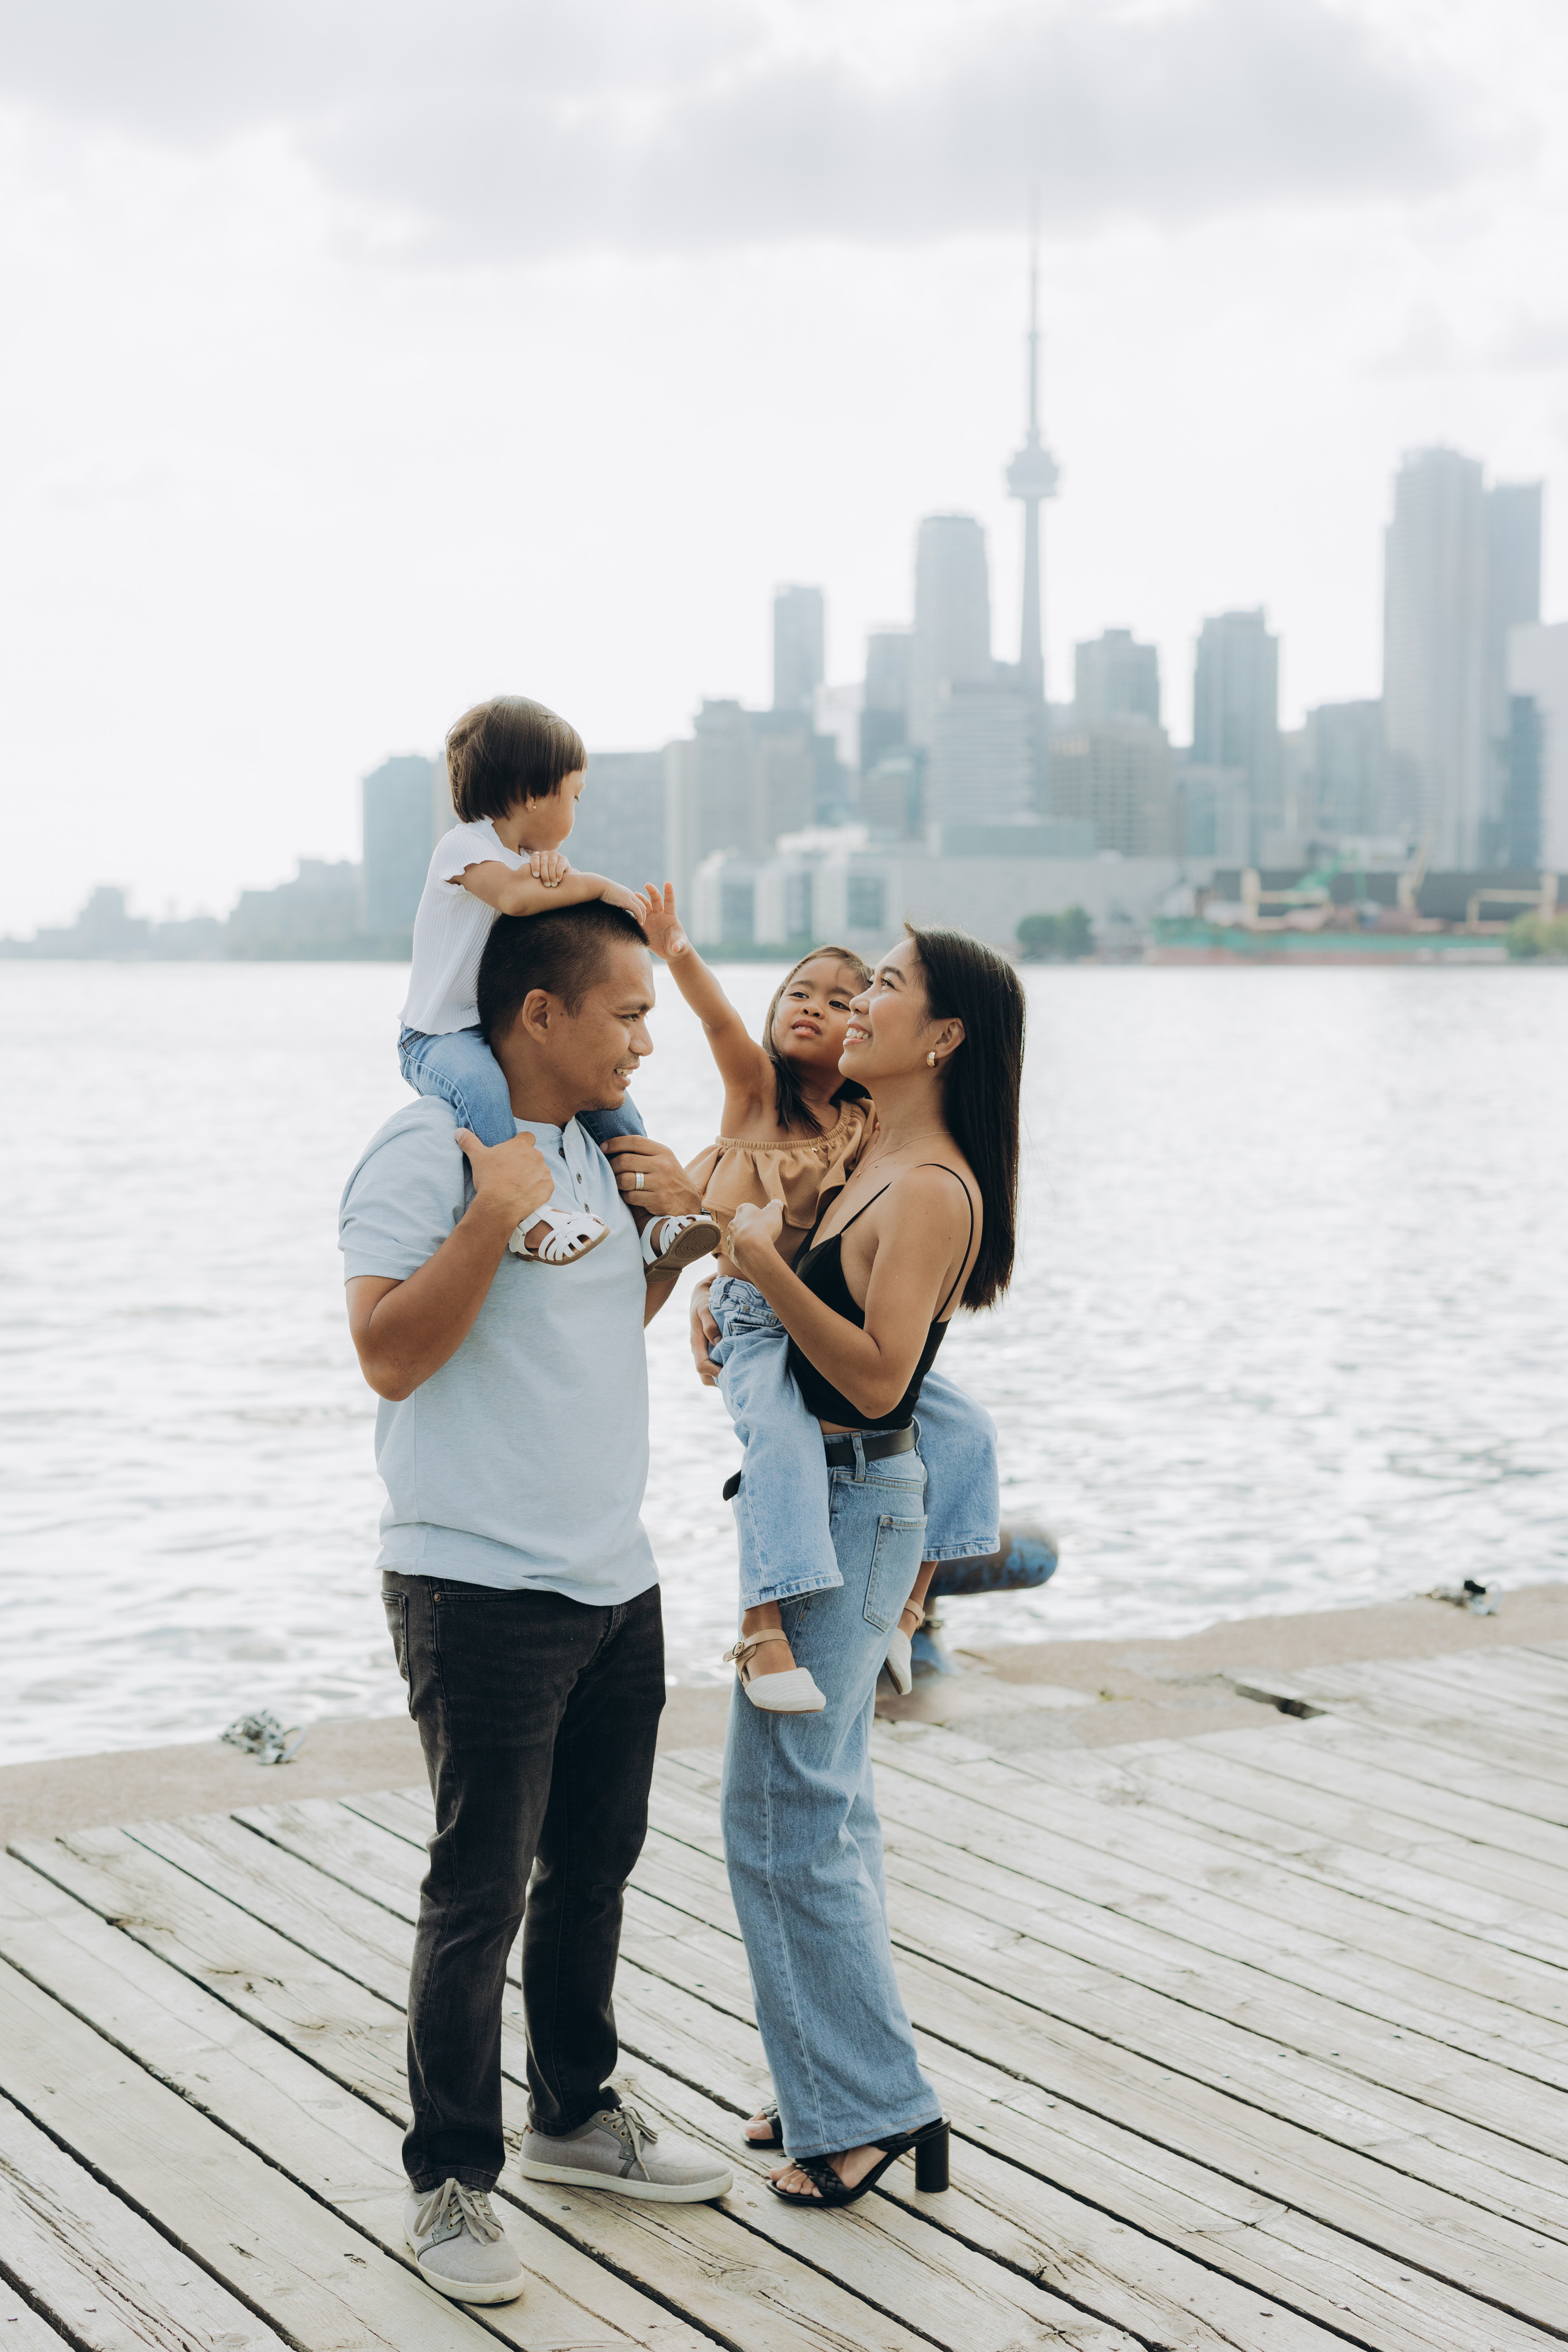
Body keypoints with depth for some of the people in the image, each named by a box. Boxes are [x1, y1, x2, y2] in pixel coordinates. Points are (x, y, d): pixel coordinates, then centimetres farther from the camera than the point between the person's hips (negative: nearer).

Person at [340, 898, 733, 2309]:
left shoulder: (592, 1150, 13)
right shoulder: (427, 1151, -14)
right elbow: (390, 1354, -21)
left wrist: (676, 1225, 9)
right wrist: (494, 1215, -26)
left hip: (616, 1581, 9)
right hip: (481, 1591, -8)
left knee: (594, 1867, 19)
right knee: (480, 1894, -2)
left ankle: (579, 2116, 35)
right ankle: (451, 2183, 10)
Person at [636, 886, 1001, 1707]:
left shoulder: (866, 1127, 10)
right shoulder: (756, 1085, -1)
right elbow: (722, 1023, -19)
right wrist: (678, 956, -37)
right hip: (755, 1323, -5)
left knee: (963, 1426, -2)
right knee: (783, 1435, -33)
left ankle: (908, 1601, 11)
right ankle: (762, 1627, -33)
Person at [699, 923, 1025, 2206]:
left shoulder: (933, 1190, -19)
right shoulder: (874, 1164, 10)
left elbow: (879, 1374, -25)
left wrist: (764, 1263, -23)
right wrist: (735, 1303, 8)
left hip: (853, 1505, -10)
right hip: (820, 1496, 10)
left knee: (783, 1815, -5)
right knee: (825, 1803, 16)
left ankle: (871, 2107, 4)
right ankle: (835, 2083, 26)